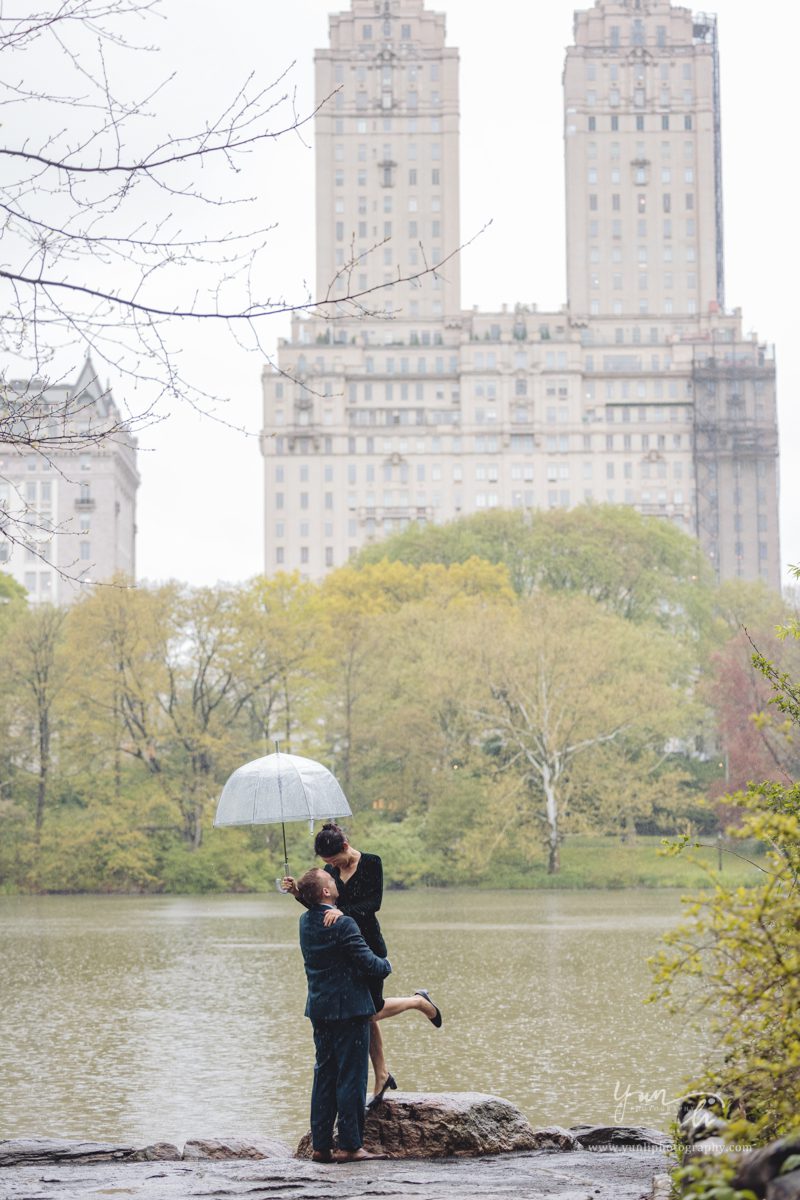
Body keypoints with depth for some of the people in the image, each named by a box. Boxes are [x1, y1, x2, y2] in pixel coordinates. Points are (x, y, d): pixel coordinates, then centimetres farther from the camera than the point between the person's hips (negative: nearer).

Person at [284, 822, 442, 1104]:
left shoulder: (371, 863, -11)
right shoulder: (331, 871, 6)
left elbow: (374, 902, -20)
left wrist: (343, 911, -34)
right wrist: (298, 892, -8)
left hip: (369, 945, -6)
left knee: (371, 1010, -5)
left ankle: (419, 1001, 23)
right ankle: (381, 1076, 17)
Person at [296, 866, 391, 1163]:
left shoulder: (305, 922, 5)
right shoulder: (343, 924, -18)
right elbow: (369, 963, -17)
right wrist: (386, 965, 2)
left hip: (319, 1010, 8)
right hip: (348, 1009, -8)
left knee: (324, 1075, 12)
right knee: (351, 1077, -1)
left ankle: (321, 1145, 13)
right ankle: (350, 1146, 1)